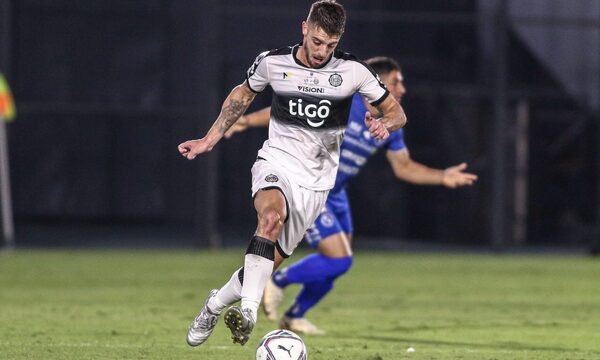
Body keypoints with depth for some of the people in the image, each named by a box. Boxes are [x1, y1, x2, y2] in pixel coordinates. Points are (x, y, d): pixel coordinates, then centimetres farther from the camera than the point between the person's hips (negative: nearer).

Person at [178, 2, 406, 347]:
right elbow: (243, 94, 17)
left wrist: (384, 124, -21)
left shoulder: (353, 70, -7)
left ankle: (216, 304, 24)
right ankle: (248, 309, -45)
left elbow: (396, 111, 2)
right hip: (276, 162, -1)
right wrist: (209, 140, 16)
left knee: (272, 261, -2)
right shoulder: (272, 62, -4)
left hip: (315, 181, 1)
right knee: (273, 216, -35)